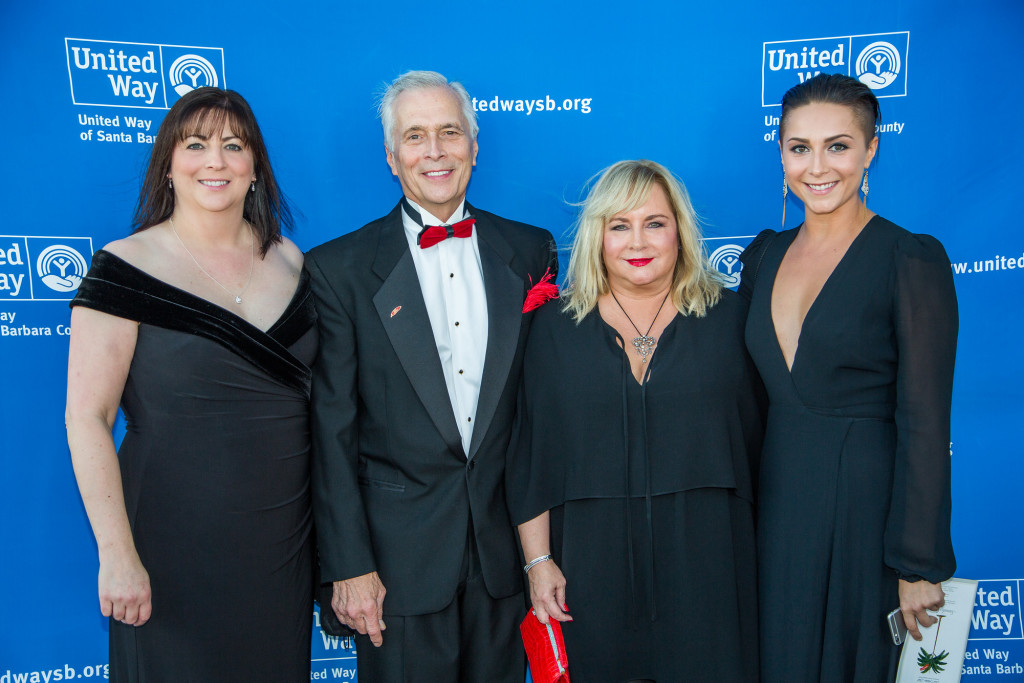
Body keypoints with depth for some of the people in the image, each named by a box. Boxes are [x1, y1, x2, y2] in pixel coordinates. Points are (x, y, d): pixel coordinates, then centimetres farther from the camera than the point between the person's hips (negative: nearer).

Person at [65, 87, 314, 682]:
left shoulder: (289, 261, 3)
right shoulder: (126, 268, -10)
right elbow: (87, 418, -11)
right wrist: (117, 555, -16)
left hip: (284, 539, 4)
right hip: (175, 544, -4)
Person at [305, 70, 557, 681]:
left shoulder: (531, 250, 2)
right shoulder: (338, 268, -6)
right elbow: (333, 430, -6)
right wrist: (348, 565, -7)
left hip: (507, 544, 3)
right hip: (400, 551, -2)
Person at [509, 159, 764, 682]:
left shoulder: (727, 317, 0)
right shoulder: (556, 328, 0)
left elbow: (756, 438, 3)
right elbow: (530, 454, 1)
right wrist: (538, 560, -2)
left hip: (706, 562, 0)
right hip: (592, 567, 0)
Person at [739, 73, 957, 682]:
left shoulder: (912, 260, -11)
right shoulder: (765, 255, 5)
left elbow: (925, 426, -13)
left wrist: (918, 566, -12)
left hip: (866, 504, -5)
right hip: (776, 504, 5)